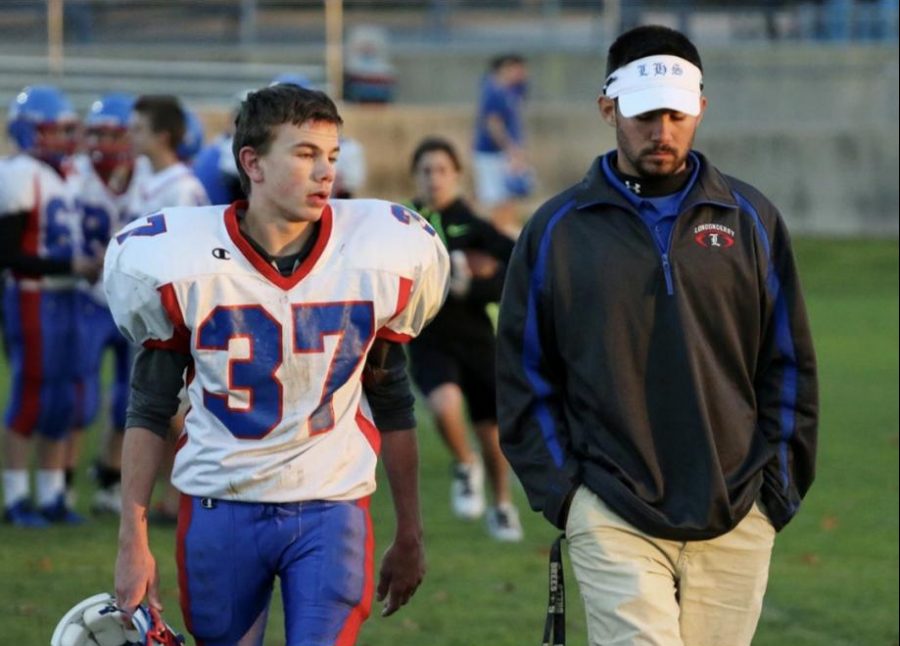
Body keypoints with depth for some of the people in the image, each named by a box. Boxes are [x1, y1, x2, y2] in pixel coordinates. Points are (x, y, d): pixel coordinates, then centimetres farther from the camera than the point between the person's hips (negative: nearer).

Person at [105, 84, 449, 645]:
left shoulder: (377, 258, -3)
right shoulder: (181, 265, -7)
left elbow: (392, 407, 9)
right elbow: (150, 410, 3)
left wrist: (410, 537, 14)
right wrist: (133, 541, 0)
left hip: (332, 511, 0)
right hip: (219, 508, 0)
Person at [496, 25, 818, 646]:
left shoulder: (751, 219, 7)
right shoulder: (558, 230, 4)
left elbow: (789, 366, 10)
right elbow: (525, 376, 8)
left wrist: (779, 487, 3)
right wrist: (560, 490, -2)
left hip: (735, 521, 2)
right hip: (612, 520, -2)